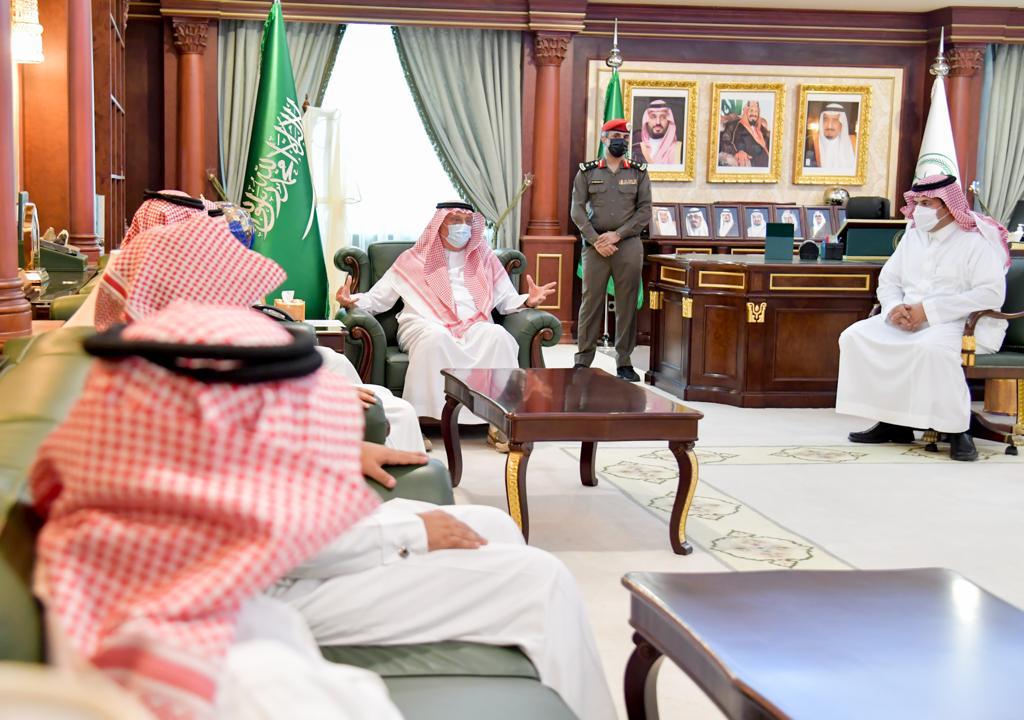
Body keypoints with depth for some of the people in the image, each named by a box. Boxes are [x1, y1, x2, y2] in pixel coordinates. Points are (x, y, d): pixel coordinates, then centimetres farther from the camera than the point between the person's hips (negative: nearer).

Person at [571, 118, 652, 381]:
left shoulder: (639, 173, 9)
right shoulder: (586, 172, 7)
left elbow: (644, 211, 3)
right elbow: (577, 210, 2)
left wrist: (616, 235, -8)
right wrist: (596, 240, -10)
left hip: (629, 244, 1)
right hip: (595, 245, -1)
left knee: (627, 304, 1)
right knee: (591, 301, 0)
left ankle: (624, 362, 8)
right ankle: (583, 360, 6)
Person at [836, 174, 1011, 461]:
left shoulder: (975, 242, -4)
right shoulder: (912, 236, 17)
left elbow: (992, 293, -16)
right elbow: (888, 280, 17)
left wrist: (928, 310, -19)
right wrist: (895, 308, -8)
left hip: (954, 322, -7)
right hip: (905, 320, 7)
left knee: (931, 347, -39)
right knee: (855, 336, -14)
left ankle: (957, 428, -26)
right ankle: (892, 421, -11)